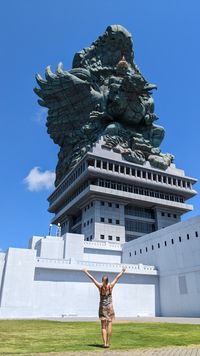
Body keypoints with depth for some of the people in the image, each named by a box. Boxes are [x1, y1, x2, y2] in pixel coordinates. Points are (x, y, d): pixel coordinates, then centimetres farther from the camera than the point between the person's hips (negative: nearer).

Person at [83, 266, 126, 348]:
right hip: (109, 307, -1)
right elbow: (117, 277, 0)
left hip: (102, 307, 1)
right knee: (109, 325, 5)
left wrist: (86, 272, 7)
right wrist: (122, 271, 11)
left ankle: (105, 343, 0)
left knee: (103, 326, 5)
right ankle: (107, 342, 4)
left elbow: (92, 278, -2)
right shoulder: (110, 286, -10)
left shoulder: (100, 286, -9)